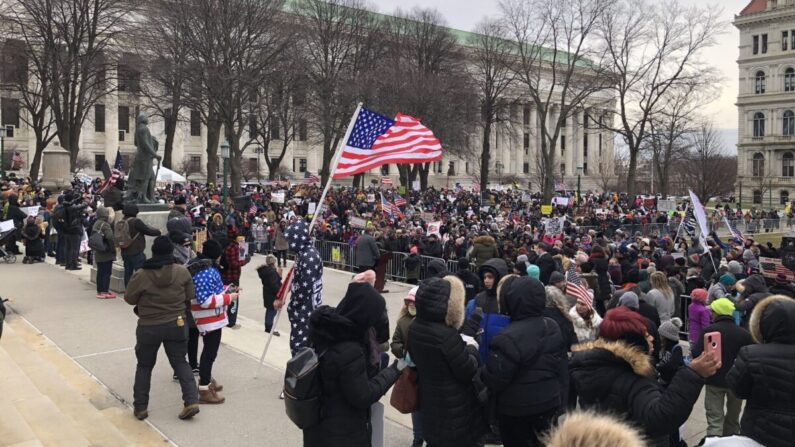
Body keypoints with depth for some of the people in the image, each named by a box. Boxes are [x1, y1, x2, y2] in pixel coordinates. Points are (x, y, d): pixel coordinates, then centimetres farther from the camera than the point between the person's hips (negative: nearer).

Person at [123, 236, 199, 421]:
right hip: (176, 325, 2)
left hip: (149, 327, -1)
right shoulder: (182, 271, -9)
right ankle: (191, 401, 4)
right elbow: (190, 296, 0)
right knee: (180, 362, 13)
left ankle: (140, 407, 20)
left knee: (144, 366, 15)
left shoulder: (141, 275, -14)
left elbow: (129, 298, -2)